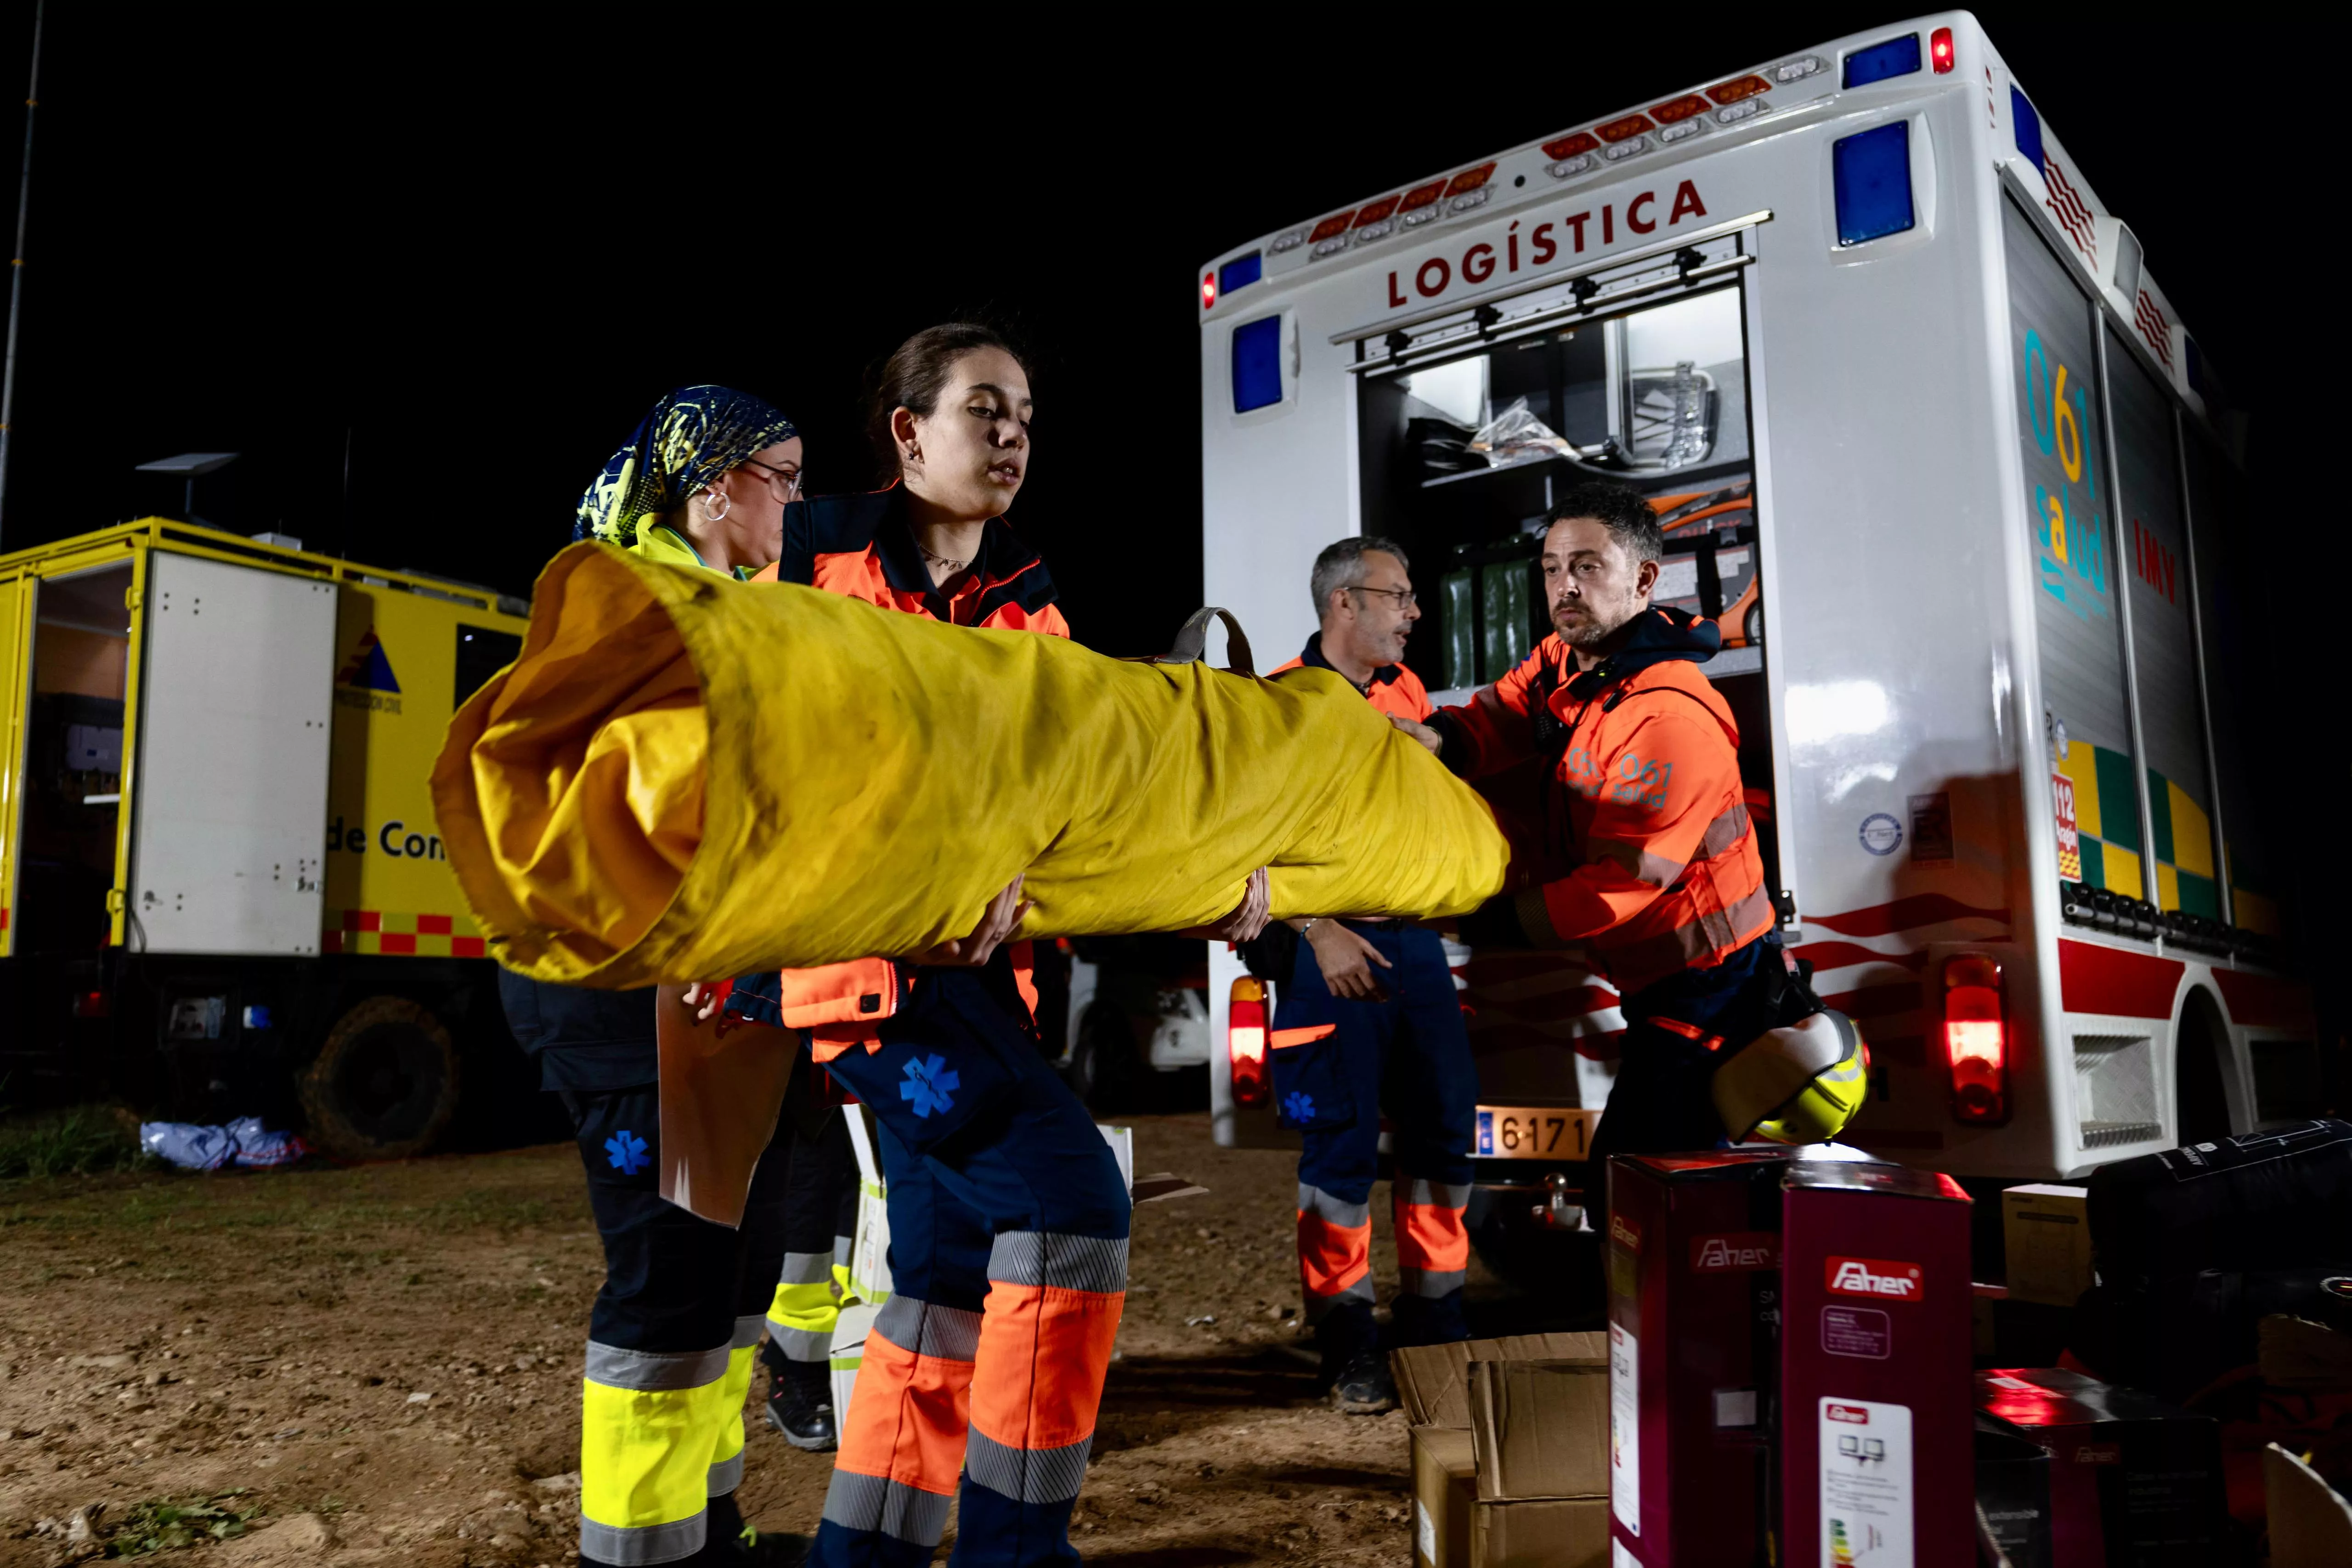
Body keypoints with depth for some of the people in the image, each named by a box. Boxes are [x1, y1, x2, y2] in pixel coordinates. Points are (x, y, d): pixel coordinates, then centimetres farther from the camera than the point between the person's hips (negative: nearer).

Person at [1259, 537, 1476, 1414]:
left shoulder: (1406, 692, 15)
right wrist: (1320, 932, -18)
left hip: (1414, 939, 6)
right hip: (1328, 948, -6)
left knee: (1442, 1131, 8)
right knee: (1342, 1142, -1)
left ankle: (1435, 1318, 25)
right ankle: (1347, 1341, 14)